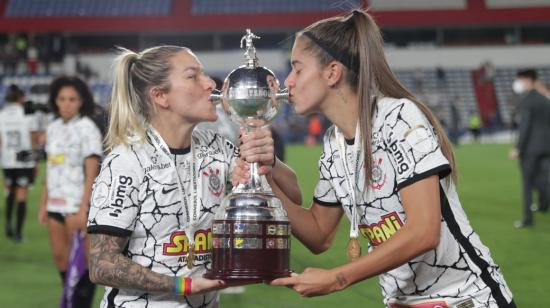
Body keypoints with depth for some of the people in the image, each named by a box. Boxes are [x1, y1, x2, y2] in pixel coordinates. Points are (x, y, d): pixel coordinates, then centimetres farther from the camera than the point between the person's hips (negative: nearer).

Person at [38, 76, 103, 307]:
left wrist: (83, 208, -18)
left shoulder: (87, 128, -9)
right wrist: (44, 204, 13)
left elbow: (91, 173, -12)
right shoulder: (53, 128, 11)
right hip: (56, 202, 7)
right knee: (59, 257, 10)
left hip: (78, 203, -7)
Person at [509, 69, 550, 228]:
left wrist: (518, 148, -16)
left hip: (529, 147, -6)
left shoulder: (526, 101, -10)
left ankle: (528, 217, 3)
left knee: (527, 183, 2)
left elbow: (525, 125, -17)